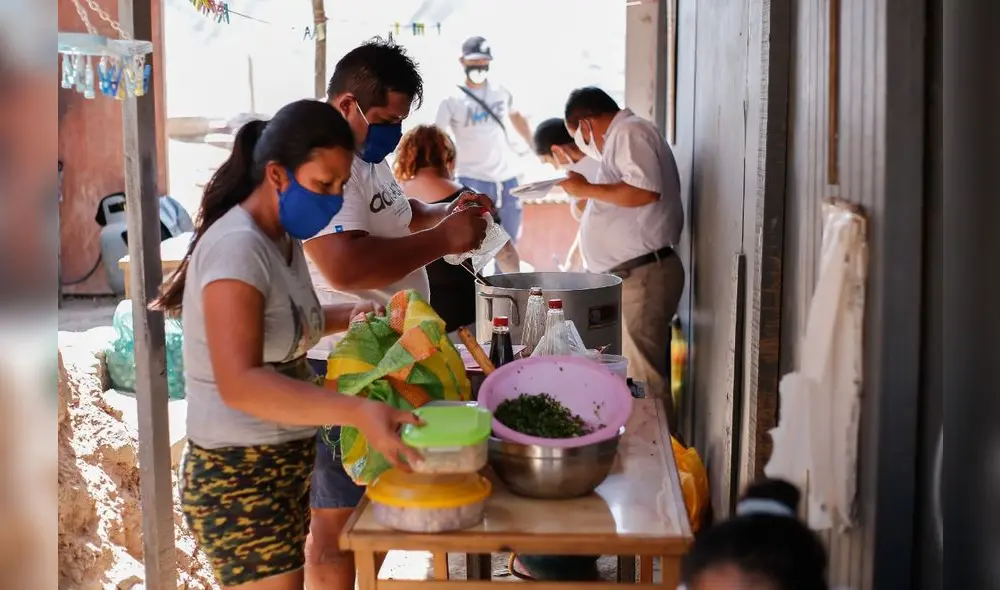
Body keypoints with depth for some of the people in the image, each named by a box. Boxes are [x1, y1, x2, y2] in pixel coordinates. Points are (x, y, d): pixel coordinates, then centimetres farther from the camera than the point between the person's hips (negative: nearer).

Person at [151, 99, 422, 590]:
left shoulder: (284, 239, 6)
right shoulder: (237, 247, -22)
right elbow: (239, 383, -34)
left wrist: (346, 317, 5)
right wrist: (358, 412, -44)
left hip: (287, 466, 9)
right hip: (238, 479, -9)